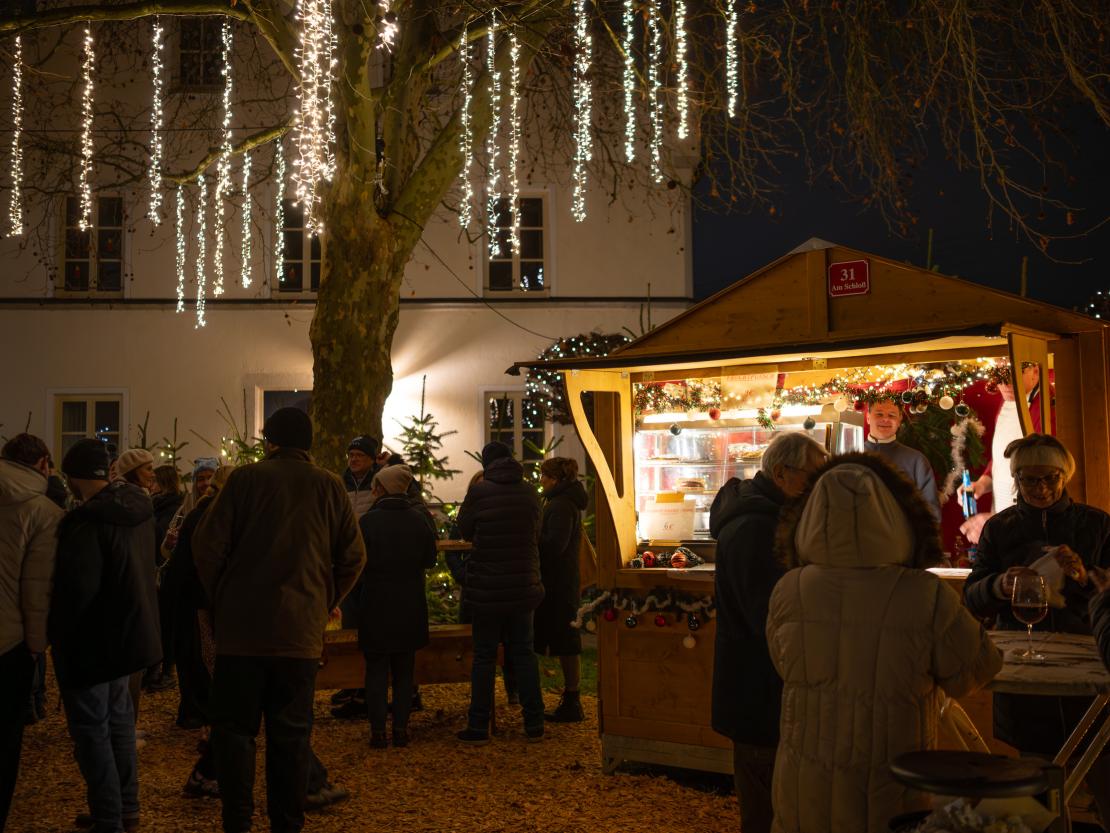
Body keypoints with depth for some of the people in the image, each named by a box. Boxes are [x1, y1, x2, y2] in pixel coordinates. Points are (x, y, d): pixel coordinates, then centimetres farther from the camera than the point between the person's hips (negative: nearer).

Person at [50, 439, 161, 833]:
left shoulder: (87, 521, -26)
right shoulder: (139, 508, 2)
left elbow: (75, 589, -27)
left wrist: (53, 631, -11)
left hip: (93, 639, -9)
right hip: (129, 632, 9)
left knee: (91, 729, 2)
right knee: (118, 719, 20)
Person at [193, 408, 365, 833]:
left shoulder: (245, 479, -3)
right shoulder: (330, 486, 3)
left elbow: (207, 544, -6)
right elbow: (353, 556, 2)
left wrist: (221, 598, 8)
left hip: (242, 626, -2)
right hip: (303, 629, 2)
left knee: (234, 727, 8)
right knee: (291, 731, 10)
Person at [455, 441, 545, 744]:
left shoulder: (479, 491, -10)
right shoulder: (530, 493, 0)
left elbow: (464, 529, 2)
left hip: (486, 588, -3)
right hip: (524, 586, 3)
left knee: (484, 656, 6)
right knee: (523, 653, 12)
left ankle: (478, 727, 9)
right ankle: (534, 725, 14)